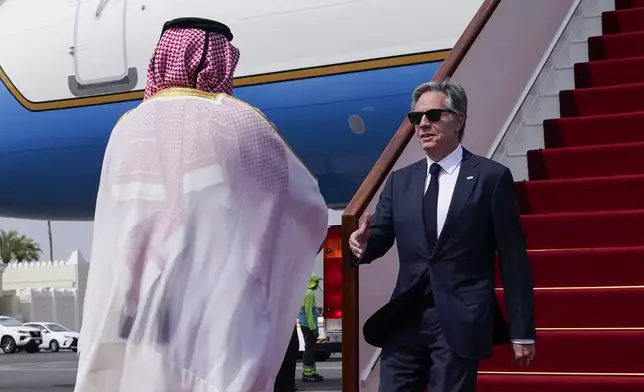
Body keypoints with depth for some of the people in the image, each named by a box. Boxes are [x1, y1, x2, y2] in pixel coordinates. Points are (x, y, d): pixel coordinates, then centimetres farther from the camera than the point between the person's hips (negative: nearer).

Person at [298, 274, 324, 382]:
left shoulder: (307, 292, 17)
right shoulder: (309, 293, -15)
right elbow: (308, 312, -21)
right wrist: (313, 328, -22)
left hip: (306, 325, 10)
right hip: (308, 326, -10)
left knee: (311, 349, 15)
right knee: (309, 349, -8)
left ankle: (312, 372, 20)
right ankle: (307, 374, -7)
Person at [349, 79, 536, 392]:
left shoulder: (491, 177, -2)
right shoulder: (400, 180, 13)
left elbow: (512, 259, -2)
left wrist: (522, 330, -3)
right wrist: (364, 244, -15)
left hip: (461, 323, -4)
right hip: (404, 319, 4)